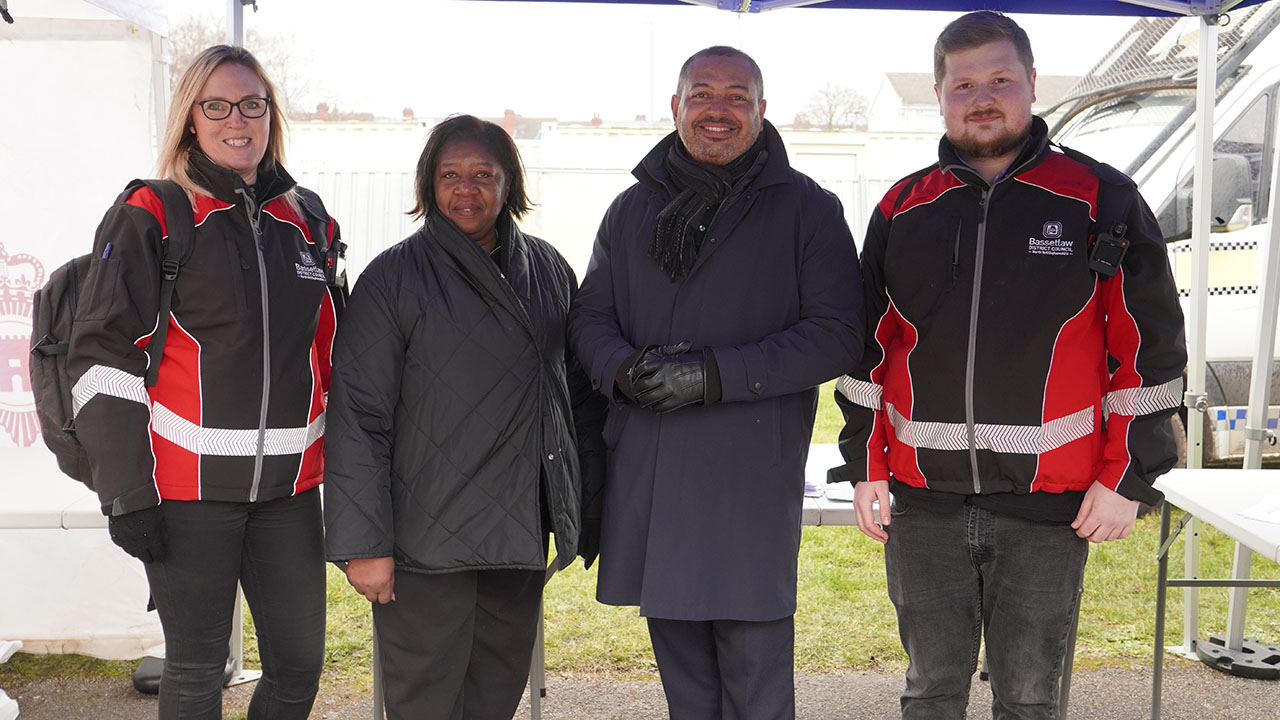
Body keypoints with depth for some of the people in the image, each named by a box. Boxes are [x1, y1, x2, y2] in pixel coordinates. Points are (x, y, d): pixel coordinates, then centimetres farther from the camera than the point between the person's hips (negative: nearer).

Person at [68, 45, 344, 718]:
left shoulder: (309, 220, 10)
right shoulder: (149, 219, -5)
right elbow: (103, 354, -8)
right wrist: (125, 491, -13)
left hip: (289, 484, 4)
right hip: (188, 486, -4)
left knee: (300, 662, 7)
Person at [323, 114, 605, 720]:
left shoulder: (548, 271, 9)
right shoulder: (394, 278, -5)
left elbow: (581, 397, 13)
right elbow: (358, 417, -8)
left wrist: (593, 514, 10)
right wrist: (363, 543, -13)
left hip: (524, 532, 5)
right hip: (426, 537, -4)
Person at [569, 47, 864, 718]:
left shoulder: (806, 208, 0)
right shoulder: (633, 208, 14)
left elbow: (838, 336, -7)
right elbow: (589, 315, 15)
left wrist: (715, 375, -16)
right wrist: (625, 371, -9)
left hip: (752, 469, -4)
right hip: (645, 468, 4)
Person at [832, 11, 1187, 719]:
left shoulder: (1102, 201, 0)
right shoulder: (902, 209, 8)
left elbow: (1149, 347, 0)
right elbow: (869, 350, 13)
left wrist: (1127, 478, -4)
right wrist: (865, 469, 8)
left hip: (1050, 507, -2)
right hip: (921, 502, 3)